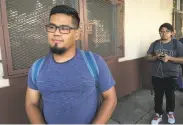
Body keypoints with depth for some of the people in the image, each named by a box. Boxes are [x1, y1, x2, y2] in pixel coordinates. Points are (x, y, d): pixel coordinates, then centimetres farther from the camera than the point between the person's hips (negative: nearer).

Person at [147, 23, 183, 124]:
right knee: (158, 96, 10)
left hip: (171, 76, -1)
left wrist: (169, 58, -23)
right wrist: (156, 57, -18)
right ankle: (158, 115, 28)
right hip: (156, 75, 2)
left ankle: (170, 112, 40)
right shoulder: (155, 44, 0)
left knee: (170, 95, 15)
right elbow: (148, 57, 2)